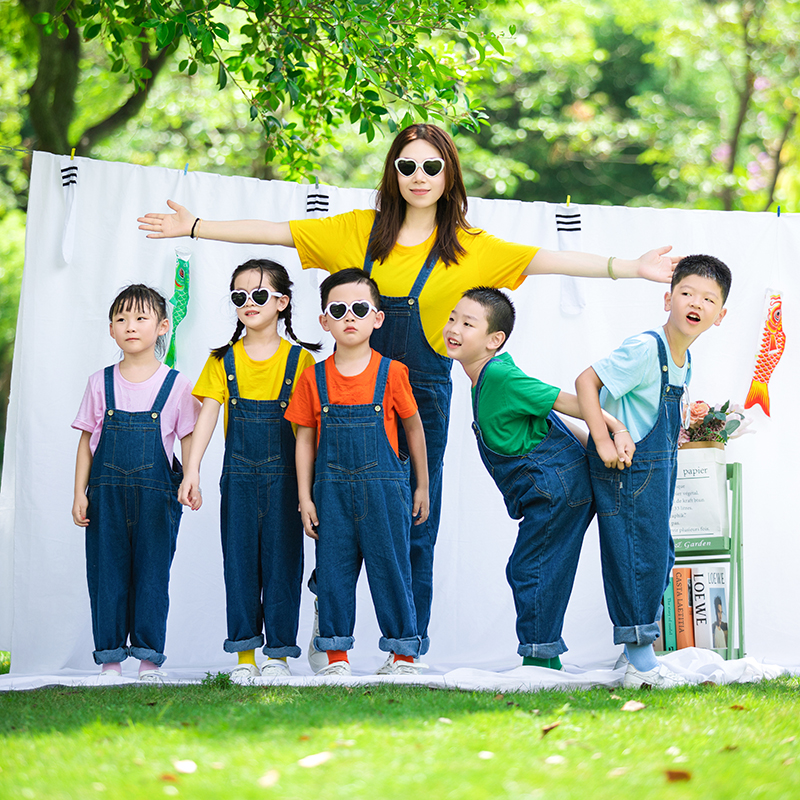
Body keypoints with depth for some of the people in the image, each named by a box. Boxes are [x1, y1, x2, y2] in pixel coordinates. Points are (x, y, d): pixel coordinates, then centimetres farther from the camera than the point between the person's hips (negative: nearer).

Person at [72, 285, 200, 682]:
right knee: (107, 573, 2)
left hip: (156, 494, -2)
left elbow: (188, 440, 4)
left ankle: (149, 659, 8)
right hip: (107, 494, 2)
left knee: (152, 574, 0)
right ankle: (109, 660, 9)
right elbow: (87, 441, 9)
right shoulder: (101, 384, 7)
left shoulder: (175, 385, 2)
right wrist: (80, 493, 3)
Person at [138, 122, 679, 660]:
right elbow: (276, 232, 8)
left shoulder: (470, 248, 1)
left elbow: (547, 260, -6)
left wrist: (631, 268, -14)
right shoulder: (359, 231, 5)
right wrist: (194, 227, 7)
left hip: (424, 393, -1)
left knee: (416, 525, 3)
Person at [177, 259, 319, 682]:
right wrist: (192, 470, -11)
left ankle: (278, 652, 8)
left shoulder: (300, 360, 0)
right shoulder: (224, 360, 6)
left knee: (282, 560, 1)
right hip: (238, 476, 2)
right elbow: (207, 414, -1)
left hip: (284, 477, -2)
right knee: (239, 561, 3)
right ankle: (244, 655, 9)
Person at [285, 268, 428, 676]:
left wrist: (422, 486, 10)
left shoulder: (390, 373, -2)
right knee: (333, 569, 6)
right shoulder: (314, 378, 2)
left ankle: (403, 651, 14)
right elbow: (305, 438, 7)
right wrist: (305, 497, 3)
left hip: (383, 487, -2)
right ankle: (336, 653, 16)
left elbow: (413, 428, 7)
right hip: (332, 489, 2)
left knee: (390, 567, 3)